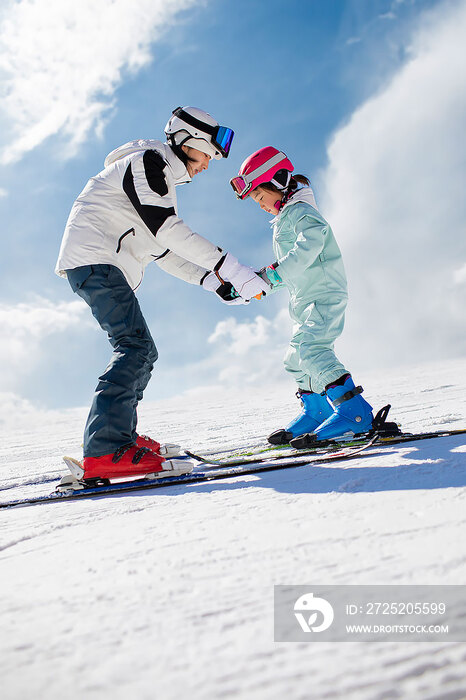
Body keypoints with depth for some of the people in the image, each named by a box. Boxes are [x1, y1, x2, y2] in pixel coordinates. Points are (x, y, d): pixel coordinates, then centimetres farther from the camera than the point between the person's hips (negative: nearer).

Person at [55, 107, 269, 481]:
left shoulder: (162, 181, 26)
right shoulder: (147, 160, -6)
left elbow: (163, 251, 23)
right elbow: (167, 229, -19)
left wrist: (211, 280, 11)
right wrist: (229, 267, -22)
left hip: (108, 268, 11)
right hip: (92, 257, -11)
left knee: (142, 353, 13)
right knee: (135, 346, -22)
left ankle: (120, 435, 20)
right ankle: (105, 452, -30)